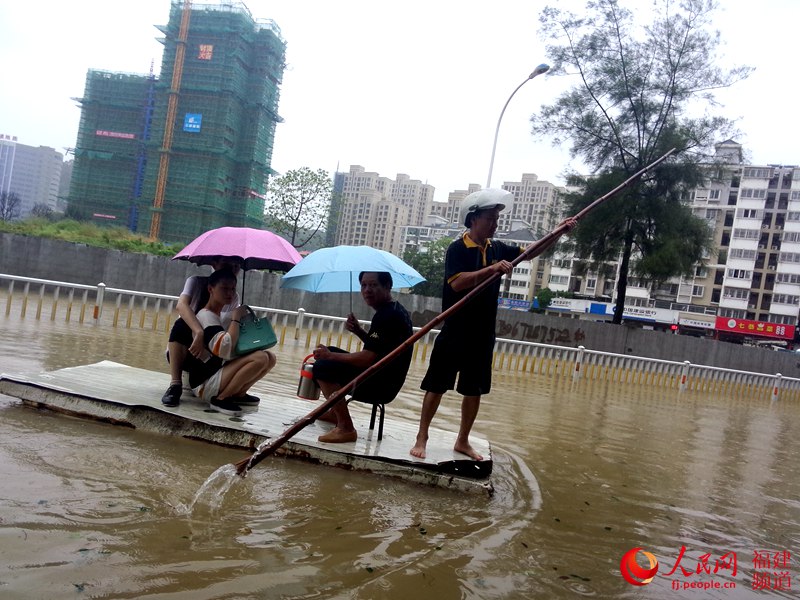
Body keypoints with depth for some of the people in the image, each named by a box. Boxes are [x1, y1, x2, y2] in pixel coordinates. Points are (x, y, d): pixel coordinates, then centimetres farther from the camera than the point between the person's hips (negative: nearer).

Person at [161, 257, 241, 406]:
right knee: (181, 325, -32)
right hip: (179, 353, -3)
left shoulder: (234, 298, 0)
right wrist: (199, 332, -48)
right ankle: (175, 385, -29)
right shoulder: (196, 282, -11)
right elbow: (181, 305, -32)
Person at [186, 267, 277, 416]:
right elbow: (224, 349, -29)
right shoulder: (206, 316, -15)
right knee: (260, 358, -26)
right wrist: (235, 318, -17)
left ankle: (238, 394, 3)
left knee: (270, 357, -1)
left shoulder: (221, 316, 14)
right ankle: (221, 399, -16)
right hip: (205, 383, -9)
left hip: (219, 375, 9)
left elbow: (236, 348, 23)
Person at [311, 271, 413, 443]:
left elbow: (367, 358, -25)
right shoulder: (394, 310, 12)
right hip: (383, 379, 11)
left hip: (381, 384, -11)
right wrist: (359, 331, 4)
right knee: (330, 352, 21)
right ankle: (334, 412, 25)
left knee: (322, 367, -20)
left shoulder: (387, 316, -20)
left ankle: (346, 429, -17)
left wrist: (330, 356, -14)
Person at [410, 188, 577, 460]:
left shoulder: (497, 248, 7)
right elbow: (457, 283, -26)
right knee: (437, 386, 3)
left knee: (474, 391, 13)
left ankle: (462, 441, 27)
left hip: (482, 335, 6)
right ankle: (421, 438, 15)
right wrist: (492, 269, -30)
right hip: (454, 333, -6)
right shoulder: (457, 248, -12)